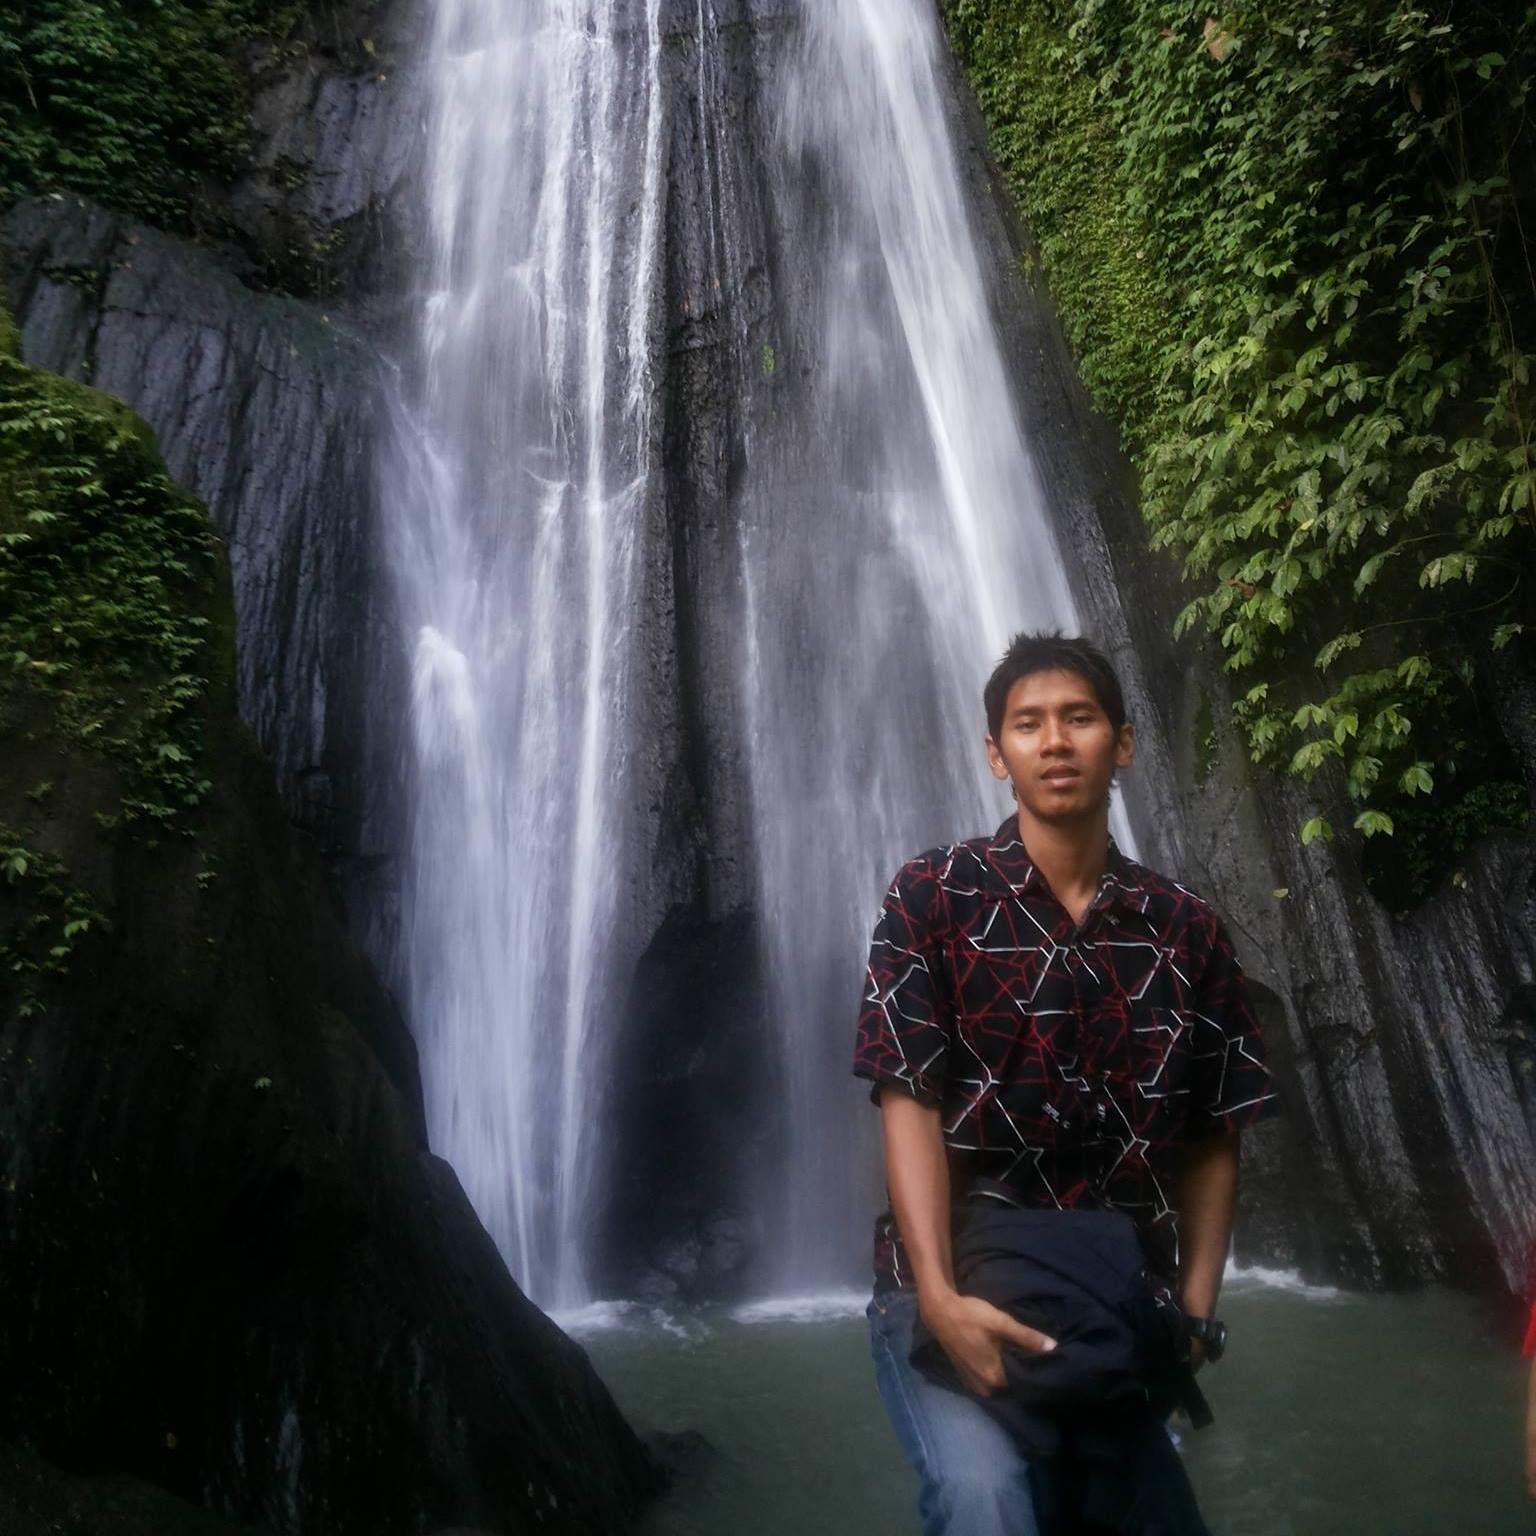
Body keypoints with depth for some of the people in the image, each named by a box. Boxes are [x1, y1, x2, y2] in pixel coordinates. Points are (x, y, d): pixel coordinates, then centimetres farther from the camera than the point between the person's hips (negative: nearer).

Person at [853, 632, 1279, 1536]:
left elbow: (1213, 1138, 8)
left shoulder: (1186, 929, 4)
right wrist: (938, 1296, -21)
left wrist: (1196, 1308, -1)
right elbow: (910, 1103, -12)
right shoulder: (933, 898, -5)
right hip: (957, 1283, -3)